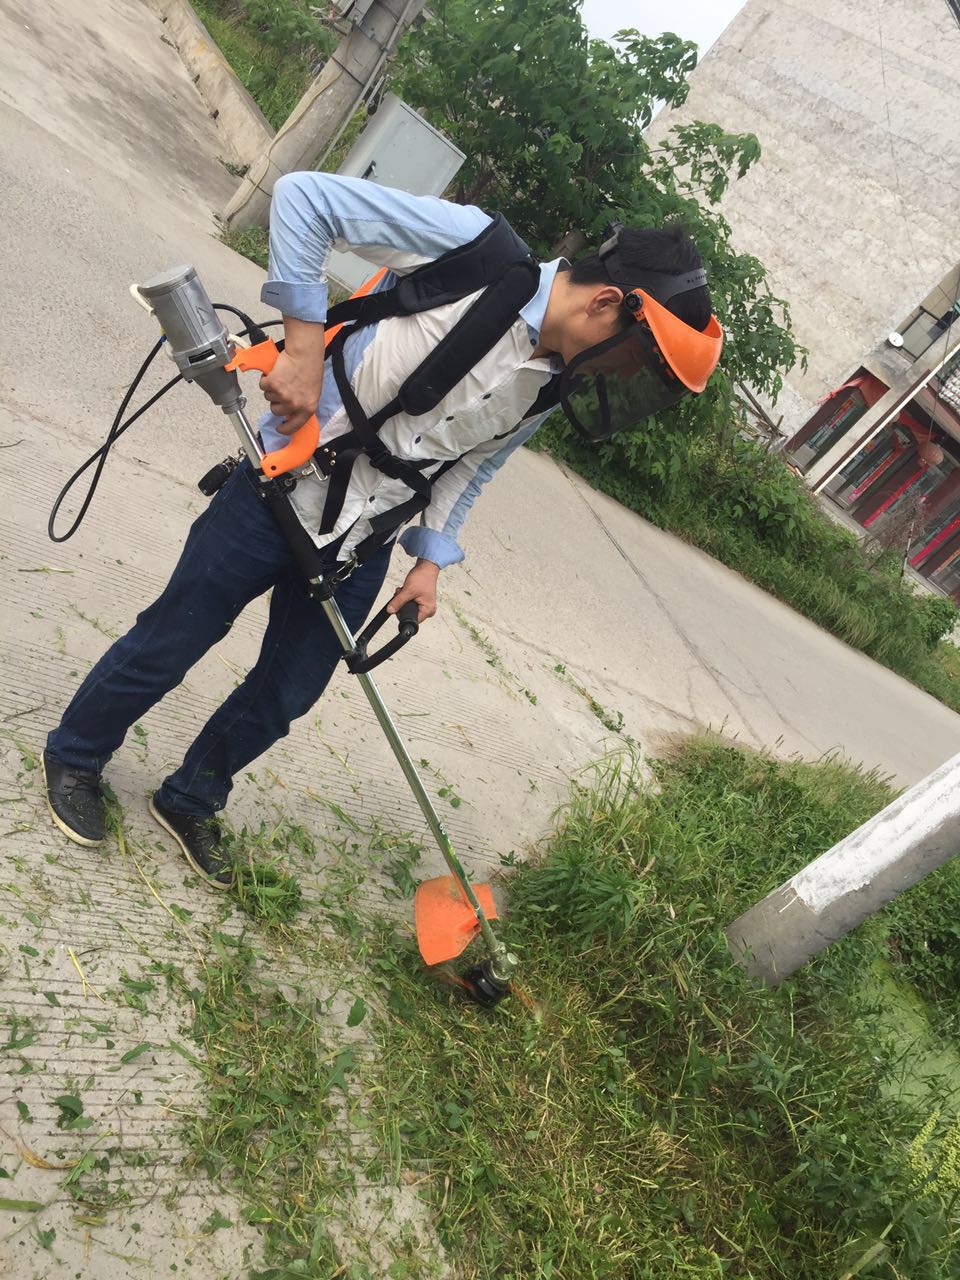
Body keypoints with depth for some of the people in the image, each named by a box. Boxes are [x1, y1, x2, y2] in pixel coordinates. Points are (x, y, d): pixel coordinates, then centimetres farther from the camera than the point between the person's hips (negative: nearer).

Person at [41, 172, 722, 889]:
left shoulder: (552, 386, 0)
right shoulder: (476, 249, -21)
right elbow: (305, 195, -20)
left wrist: (430, 561, 3)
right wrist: (305, 342, -24)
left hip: (361, 547, 6)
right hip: (282, 493, -6)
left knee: (287, 696, 15)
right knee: (168, 647, 9)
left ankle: (190, 802, 41)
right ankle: (75, 759, 37)